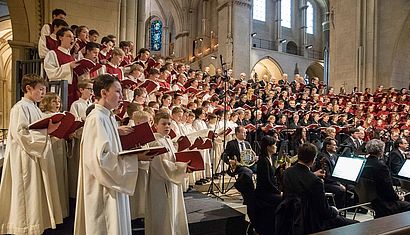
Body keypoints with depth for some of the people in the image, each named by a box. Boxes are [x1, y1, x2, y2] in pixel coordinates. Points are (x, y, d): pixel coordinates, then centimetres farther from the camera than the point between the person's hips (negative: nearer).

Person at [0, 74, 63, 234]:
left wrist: (50, 129, 2)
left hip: (38, 156, 9)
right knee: (28, 195, 2)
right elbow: (21, 134, -21)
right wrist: (46, 131, -22)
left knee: (38, 194, 14)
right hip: (26, 158, -8)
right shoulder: (20, 107, -12)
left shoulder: (35, 108, 13)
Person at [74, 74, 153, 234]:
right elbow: (102, 157, -24)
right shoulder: (96, 118, -18)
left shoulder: (108, 116, 9)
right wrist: (134, 158, -21)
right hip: (102, 188, -9)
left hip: (112, 185, 9)